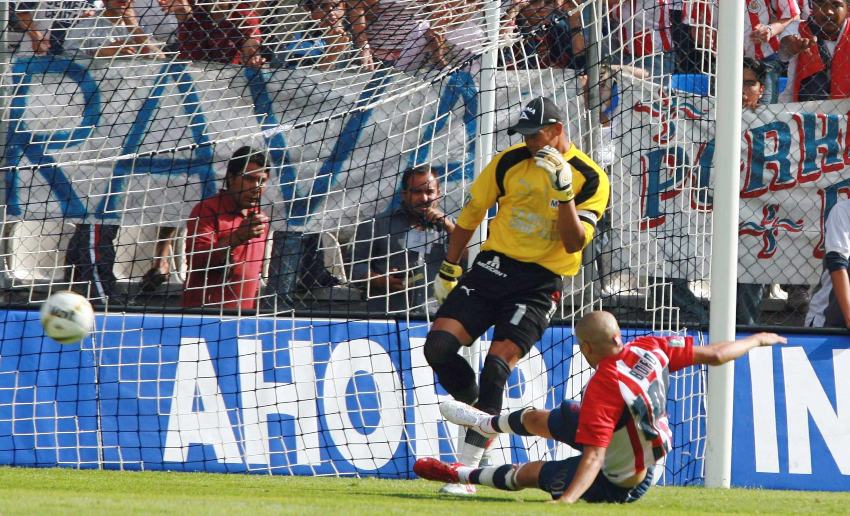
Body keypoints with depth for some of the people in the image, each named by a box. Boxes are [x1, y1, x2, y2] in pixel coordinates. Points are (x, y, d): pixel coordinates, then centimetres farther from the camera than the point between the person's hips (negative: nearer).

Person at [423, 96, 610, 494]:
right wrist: (448, 269, 18)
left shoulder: (590, 178, -5)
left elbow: (574, 244, -13)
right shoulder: (510, 162, 3)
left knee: (497, 364, -19)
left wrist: (564, 191, -24)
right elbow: (472, 212, 15)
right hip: (493, 267, 4)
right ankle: (477, 410, 16)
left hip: (540, 283, -4)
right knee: (439, 345, -13)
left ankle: (467, 468, -16)